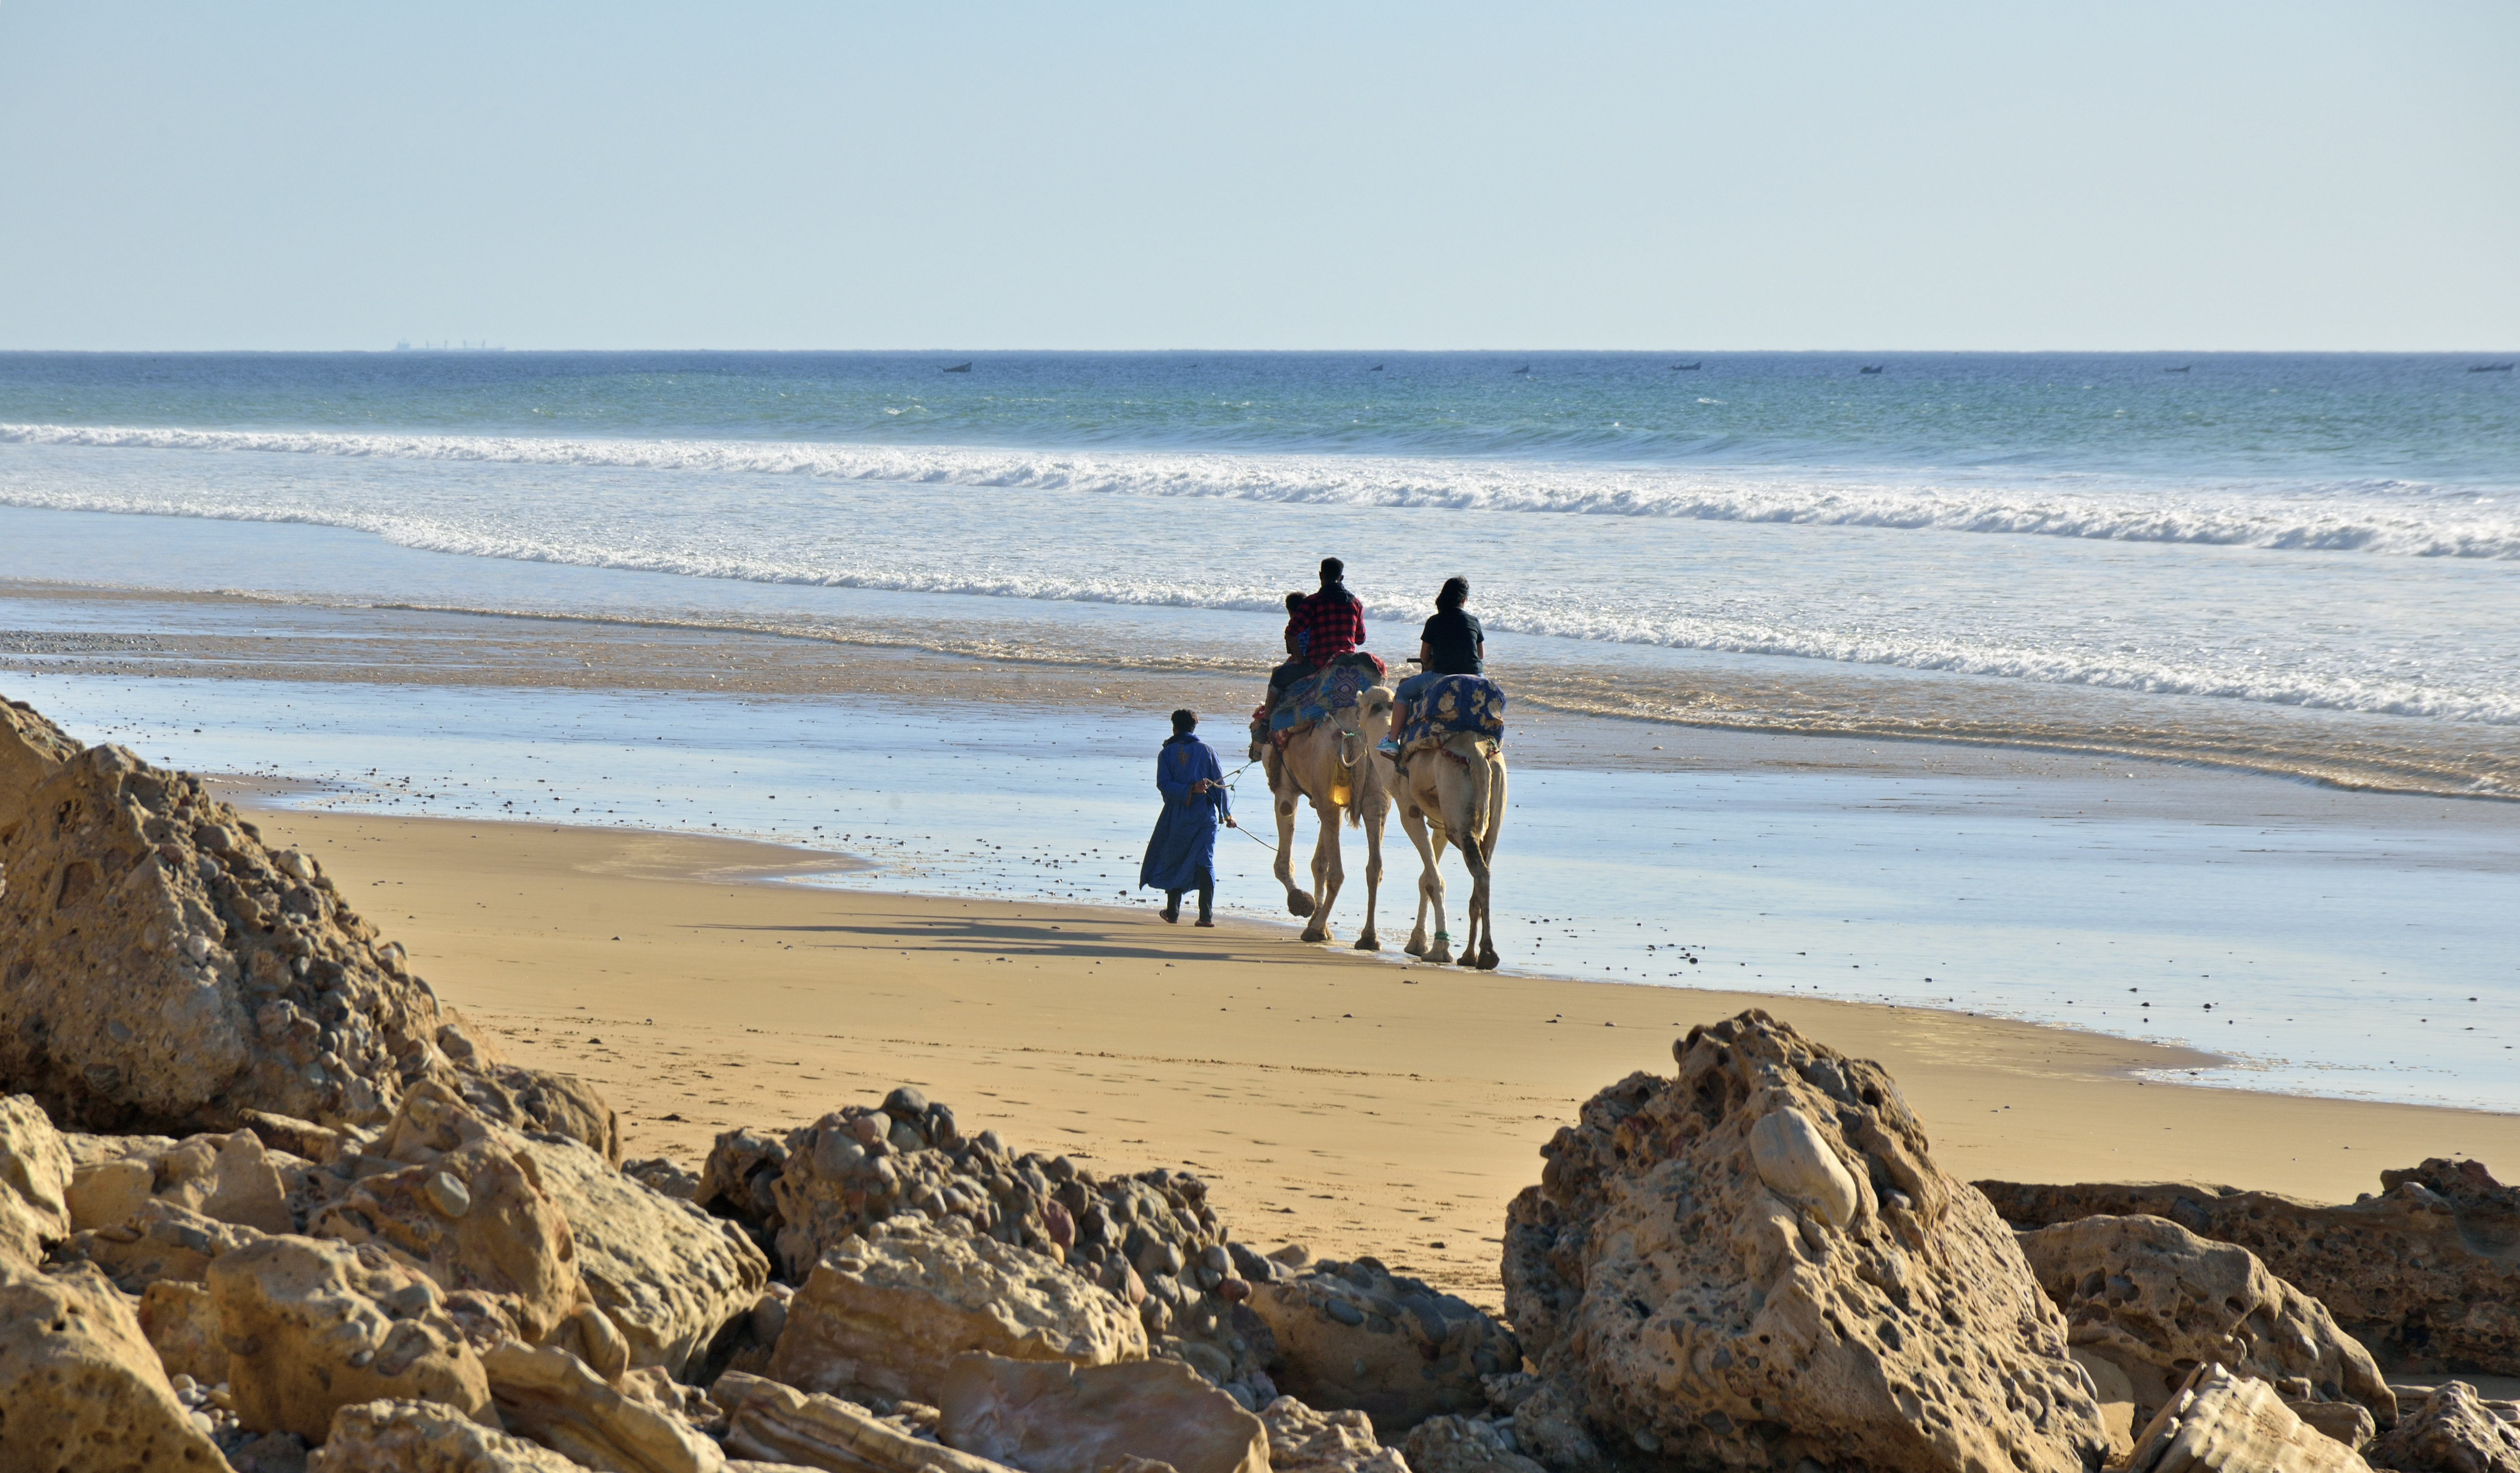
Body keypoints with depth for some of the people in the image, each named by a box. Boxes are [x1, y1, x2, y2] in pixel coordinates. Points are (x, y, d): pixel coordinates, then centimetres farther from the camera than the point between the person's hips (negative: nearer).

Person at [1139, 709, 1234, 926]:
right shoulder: (1205, 750, 3)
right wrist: (1226, 813, 7)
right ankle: (1206, 915, -10)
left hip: (1177, 816, 0)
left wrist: (1189, 790, -15)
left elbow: (1164, 784, -11)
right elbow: (1219, 783, 2)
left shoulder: (1166, 754, 2)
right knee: (1205, 863, -1)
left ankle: (1172, 913, 17)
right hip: (1205, 815, 0)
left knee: (1174, 861, 13)